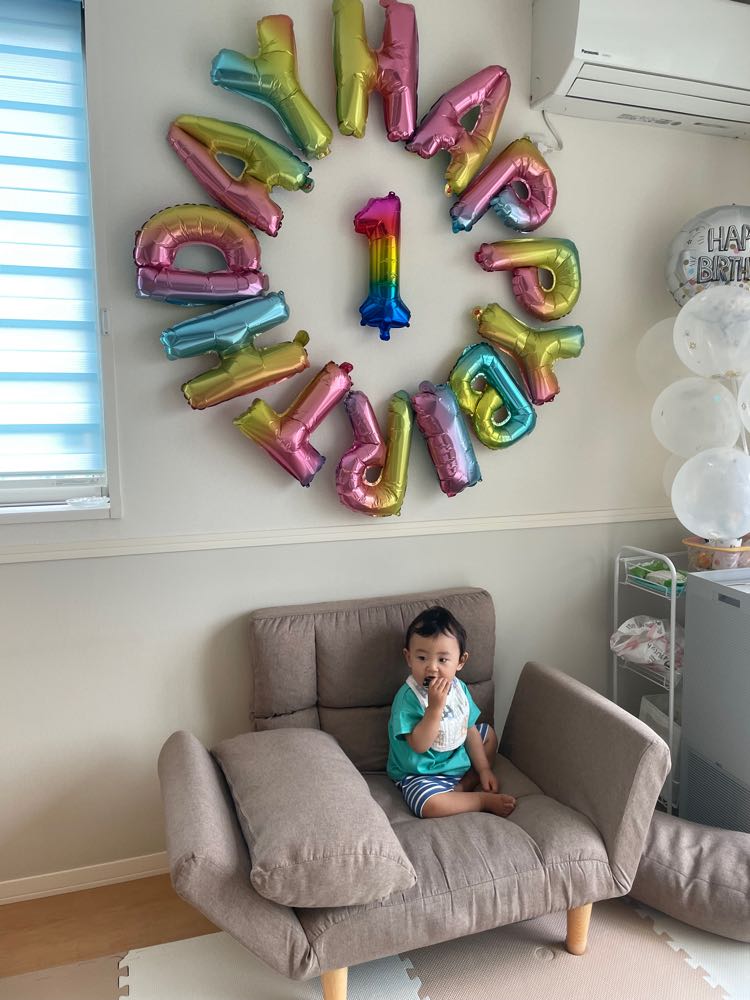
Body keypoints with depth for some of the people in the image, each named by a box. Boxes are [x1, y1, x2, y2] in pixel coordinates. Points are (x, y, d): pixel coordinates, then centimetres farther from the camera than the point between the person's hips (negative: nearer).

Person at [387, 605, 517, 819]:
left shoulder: (458, 688, -5)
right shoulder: (407, 697, -26)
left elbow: (470, 730, 8)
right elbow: (420, 745, -31)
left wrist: (483, 768, 5)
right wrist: (435, 706, -39)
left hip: (458, 760, 7)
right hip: (420, 773, -7)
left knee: (489, 735, 16)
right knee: (430, 804, -35)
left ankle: (463, 785, 0)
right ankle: (483, 799, -10)